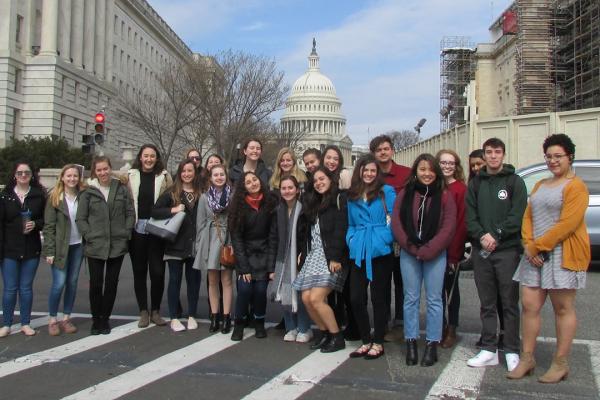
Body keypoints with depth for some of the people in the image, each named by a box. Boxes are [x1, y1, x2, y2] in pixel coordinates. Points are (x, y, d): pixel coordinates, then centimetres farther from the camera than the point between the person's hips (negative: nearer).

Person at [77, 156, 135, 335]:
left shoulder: (121, 189, 5)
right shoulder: (88, 192, 2)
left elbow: (130, 213, 7)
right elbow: (80, 218, 2)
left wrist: (126, 233, -3)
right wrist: (89, 235, -8)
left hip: (117, 245, 1)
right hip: (95, 246, -1)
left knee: (111, 283, 7)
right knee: (96, 284, 4)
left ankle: (105, 319, 21)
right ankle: (96, 319, 18)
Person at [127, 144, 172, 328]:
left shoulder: (164, 176, 3)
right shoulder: (130, 175, 4)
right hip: (137, 229, 1)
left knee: (157, 272, 0)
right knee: (139, 271, 8)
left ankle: (155, 311, 16)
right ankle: (143, 311, 19)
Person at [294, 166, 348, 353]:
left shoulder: (339, 199, -2)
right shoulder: (312, 203, 21)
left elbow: (340, 230, -12)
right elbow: (305, 231, 19)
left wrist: (335, 258, -19)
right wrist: (303, 252, 8)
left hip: (330, 257, -7)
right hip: (312, 255, 7)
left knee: (316, 299, -15)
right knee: (306, 298, -2)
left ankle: (337, 337, 2)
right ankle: (323, 332, 18)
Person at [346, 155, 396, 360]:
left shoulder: (386, 191, 1)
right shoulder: (352, 196, 15)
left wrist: (387, 239, -13)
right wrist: (351, 239, 5)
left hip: (380, 250, -4)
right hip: (359, 252, 4)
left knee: (378, 297, 4)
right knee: (356, 297, 2)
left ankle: (378, 343, 16)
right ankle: (366, 341, 19)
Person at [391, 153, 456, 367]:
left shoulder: (444, 195, 0)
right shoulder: (404, 194, 7)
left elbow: (448, 227, -6)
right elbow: (396, 223, 1)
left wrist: (428, 250, -12)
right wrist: (411, 247, -10)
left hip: (435, 254, -2)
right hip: (408, 253, 2)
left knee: (434, 299, 3)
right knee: (411, 298, 7)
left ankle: (432, 345, 12)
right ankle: (411, 343, 15)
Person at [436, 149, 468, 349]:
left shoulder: (461, 189, -8)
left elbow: (462, 223, -11)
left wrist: (454, 253, -14)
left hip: (452, 249, -4)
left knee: (451, 288, 7)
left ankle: (451, 330, 20)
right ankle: (441, 327, 25)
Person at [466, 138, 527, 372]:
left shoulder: (515, 182, 2)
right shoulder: (476, 183, 12)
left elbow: (517, 215, -7)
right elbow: (470, 215, 5)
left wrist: (497, 236, -16)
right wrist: (482, 236, -11)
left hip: (507, 250, -3)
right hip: (481, 250, 3)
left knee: (510, 303, 2)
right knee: (487, 304, 9)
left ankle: (512, 352, 10)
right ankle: (489, 350, 16)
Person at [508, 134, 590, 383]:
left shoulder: (575, 186, -6)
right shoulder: (540, 185, 19)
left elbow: (568, 224, -16)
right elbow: (528, 217, 13)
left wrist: (537, 246, -14)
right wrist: (529, 245, -4)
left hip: (563, 255, -7)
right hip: (535, 255, 7)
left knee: (563, 309, 3)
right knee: (529, 306, 4)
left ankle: (561, 364, 12)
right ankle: (527, 358, 14)